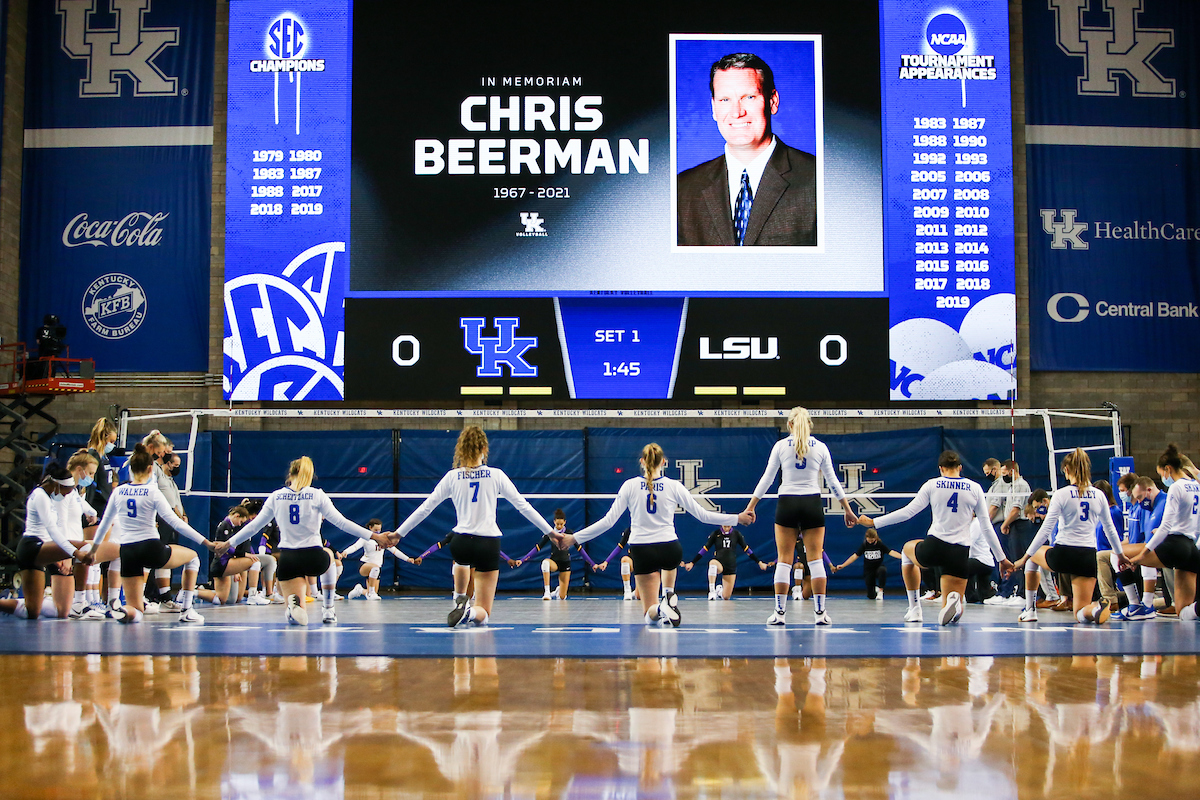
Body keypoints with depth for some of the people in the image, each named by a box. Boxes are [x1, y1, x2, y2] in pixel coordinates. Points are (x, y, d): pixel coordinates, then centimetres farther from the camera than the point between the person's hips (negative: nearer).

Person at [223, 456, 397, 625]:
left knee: (299, 618, 10)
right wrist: (375, 536, -3)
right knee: (329, 554, 38)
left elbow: (253, 526, 11)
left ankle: (293, 605, -28)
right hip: (314, 558, -1)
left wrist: (228, 544, 25)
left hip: (287, 561, 1)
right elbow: (341, 522, -5)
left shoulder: (276, 496, 5)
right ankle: (328, 609, 30)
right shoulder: (317, 495, -1)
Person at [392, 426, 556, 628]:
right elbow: (523, 506, 0)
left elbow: (424, 508, 3)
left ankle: (460, 600, 33)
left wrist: (398, 534, 11)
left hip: (460, 543, 2)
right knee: (482, 614, 5)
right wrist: (551, 531, 7)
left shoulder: (452, 477, 0)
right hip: (489, 544, -2)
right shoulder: (496, 475, -2)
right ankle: (470, 611, -28)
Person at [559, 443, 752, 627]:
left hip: (641, 552, 0)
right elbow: (703, 515, -1)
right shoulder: (674, 486, -4)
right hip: (670, 549, 1)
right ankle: (670, 595, 17)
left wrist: (575, 538, 0)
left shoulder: (630, 486, -5)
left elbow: (608, 521, -7)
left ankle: (659, 610, -25)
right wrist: (738, 518, 10)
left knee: (650, 613, 11)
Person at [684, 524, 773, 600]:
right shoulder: (715, 534, -1)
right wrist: (692, 563, -5)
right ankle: (712, 591, -37)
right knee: (712, 563, -41)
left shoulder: (737, 534, 2)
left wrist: (759, 562, 9)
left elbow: (746, 549, 9)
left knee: (726, 597, -4)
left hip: (731, 567, 2)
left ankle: (720, 591, 34)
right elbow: (705, 549, 0)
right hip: (719, 563, -2)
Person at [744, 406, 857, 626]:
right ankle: (820, 612, 0)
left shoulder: (780, 445, 1)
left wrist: (750, 507, 5)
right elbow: (833, 481, 6)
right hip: (813, 504, 1)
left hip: (787, 504, -1)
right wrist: (847, 509, 13)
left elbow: (767, 479, 0)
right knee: (816, 559, 3)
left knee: (784, 560, 2)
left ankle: (779, 611, -1)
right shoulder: (820, 447, 4)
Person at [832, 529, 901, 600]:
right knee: (871, 597, -4)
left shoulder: (880, 544, -9)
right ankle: (875, 589, 36)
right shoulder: (864, 545, -6)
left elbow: (891, 552, -21)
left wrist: (902, 556, -38)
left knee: (882, 569, -40)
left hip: (878, 567, -1)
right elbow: (854, 556, -6)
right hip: (868, 570, 1)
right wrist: (842, 566, -12)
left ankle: (880, 591, -19)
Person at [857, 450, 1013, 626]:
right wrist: (1002, 559, 15)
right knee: (949, 616, 12)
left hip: (934, 548, -1)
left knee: (907, 549, 37)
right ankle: (953, 602, -29)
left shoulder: (932, 485, 3)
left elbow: (907, 512, 0)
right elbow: (987, 527, 8)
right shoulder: (975, 488, 7)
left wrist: (874, 522, 8)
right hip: (960, 554, 1)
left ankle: (914, 608, 27)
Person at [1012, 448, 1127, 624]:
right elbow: (1110, 529, 15)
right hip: (1088, 557, 3)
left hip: (1063, 555, -3)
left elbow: (1045, 530, -8)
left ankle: (1030, 610, 25)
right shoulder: (1099, 495, 5)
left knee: (1032, 557, 32)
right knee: (1080, 614, 9)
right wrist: (1120, 555, 31)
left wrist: (1025, 557, -1)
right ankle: (1097, 609, -29)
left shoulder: (1061, 495, -7)